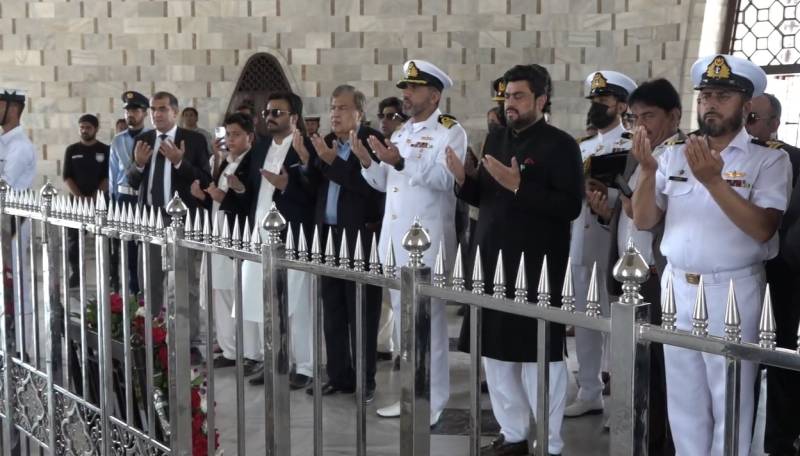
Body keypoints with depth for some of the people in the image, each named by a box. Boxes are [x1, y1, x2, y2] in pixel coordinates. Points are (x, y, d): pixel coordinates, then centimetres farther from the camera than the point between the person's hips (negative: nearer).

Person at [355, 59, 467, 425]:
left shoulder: (450, 131, -6)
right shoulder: (400, 134, 17)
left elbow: (443, 178, -21)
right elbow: (383, 183, 14)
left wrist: (401, 162, -28)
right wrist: (367, 161, -4)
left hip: (426, 239, -8)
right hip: (394, 236, 8)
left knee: (428, 317, -4)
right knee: (402, 315, 12)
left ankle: (433, 401, 3)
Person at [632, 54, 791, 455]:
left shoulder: (769, 159, -6)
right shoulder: (674, 155, 6)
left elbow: (762, 228, -18)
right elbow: (643, 221, 3)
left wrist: (713, 181, -26)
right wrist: (647, 171, -14)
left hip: (733, 292, -4)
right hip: (677, 288, 4)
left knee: (730, 400, 5)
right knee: (684, 397, 14)